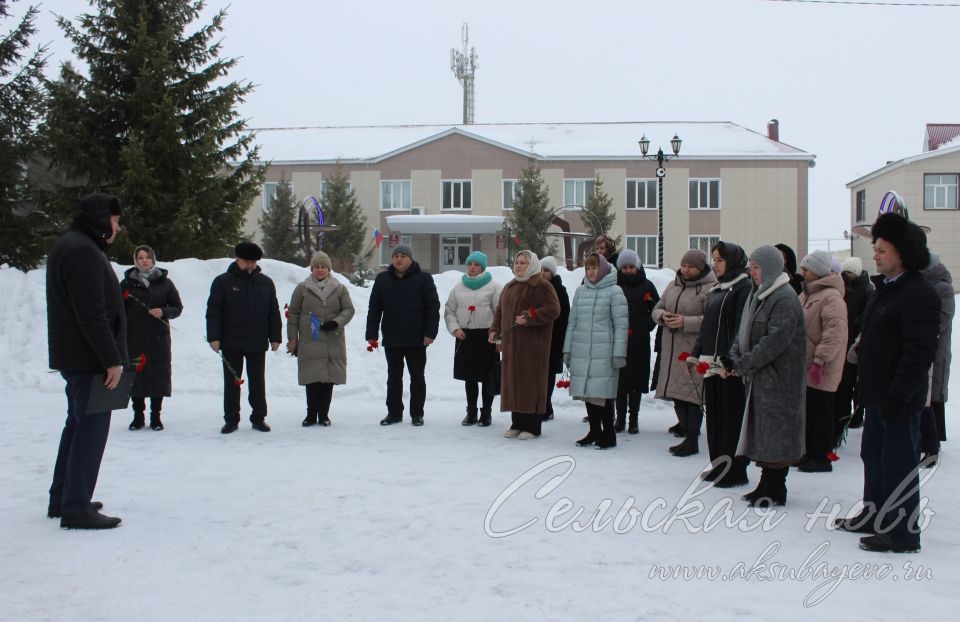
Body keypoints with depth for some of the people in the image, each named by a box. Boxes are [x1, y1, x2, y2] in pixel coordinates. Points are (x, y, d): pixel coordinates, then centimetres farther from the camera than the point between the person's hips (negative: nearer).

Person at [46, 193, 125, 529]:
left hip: (73, 356, 11)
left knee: (78, 424, 18)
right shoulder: (83, 251, -17)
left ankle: (62, 499, 27)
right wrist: (112, 359, -22)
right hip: (89, 358, -11)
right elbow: (92, 314, -24)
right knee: (91, 429, -7)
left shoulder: (69, 246, 18)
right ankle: (75, 508, -4)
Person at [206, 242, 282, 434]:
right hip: (231, 343, -2)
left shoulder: (266, 283, 8)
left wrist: (275, 337, 5)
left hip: (257, 344, 2)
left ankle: (258, 418, 17)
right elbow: (213, 311, -3)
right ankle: (231, 420, 13)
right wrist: (214, 337, -11)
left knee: (258, 382, 8)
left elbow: (274, 312, 11)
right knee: (232, 382, 5)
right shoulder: (223, 282, -1)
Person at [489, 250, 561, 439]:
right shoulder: (509, 287, 16)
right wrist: (495, 329, 8)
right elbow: (500, 310, 22)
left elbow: (554, 310, -15)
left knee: (531, 382, -4)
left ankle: (532, 427, 3)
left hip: (533, 344, -7)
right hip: (511, 342, 7)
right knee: (513, 381, 8)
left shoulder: (542, 286, -6)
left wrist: (530, 318, -22)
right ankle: (517, 423, 16)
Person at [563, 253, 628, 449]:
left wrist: (619, 353, -9)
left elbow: (621, 324, -4)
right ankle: (594, 431, 21)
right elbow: (572, 322, 16)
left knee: (602, 393, -4)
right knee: (587, 392, 8)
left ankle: (608, 434, 8)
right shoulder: (580, 291, 13)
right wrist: (567, 349, 10)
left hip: (603, 352, -5)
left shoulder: (614, 291, -1)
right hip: (581, 352, 5)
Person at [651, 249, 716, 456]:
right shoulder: (673, 286, 14)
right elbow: (657, 309, 20)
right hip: (672, 350, 7)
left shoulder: (710, 289, -9)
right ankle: (688, 436, 23)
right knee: (677, 395, 11)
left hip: (695, 352, -7)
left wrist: (685, 322, -20)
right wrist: (663, 316, -3)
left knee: (692, 395, -6)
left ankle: (692, 441, 3)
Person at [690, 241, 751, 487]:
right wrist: (695, 354, 16)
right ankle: (719, 465, 21)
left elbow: (742, 327, -16)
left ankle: (735, 470, 2)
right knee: (714, 416, 11)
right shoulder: (715, 289, 18)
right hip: (711, 362, 8)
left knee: (731, 416, -4)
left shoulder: (744, 287, -8)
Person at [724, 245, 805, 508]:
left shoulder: (785, 299, -15)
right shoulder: (758, 295, 14)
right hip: (758, 376, 9)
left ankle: (775, 491, 6)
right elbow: (744, 331, 14)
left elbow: (775, 342, -22)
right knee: (762, 430, 12)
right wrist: (733, 358, -3)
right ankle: (767, 484, 21)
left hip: (778, 378, -9)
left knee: (776, 431, -2)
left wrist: (741, 364, -19)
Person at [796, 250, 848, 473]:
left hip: (821, 370, -10)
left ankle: (821, 458, 7)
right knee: (806, 411, 16)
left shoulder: (831, 297, -17)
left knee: (821, 413, -1)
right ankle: (808, 453, 26)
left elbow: (834, 333, -24)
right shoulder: (807, 294, 14)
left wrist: (819, 360, -25)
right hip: (804, 365, 10)